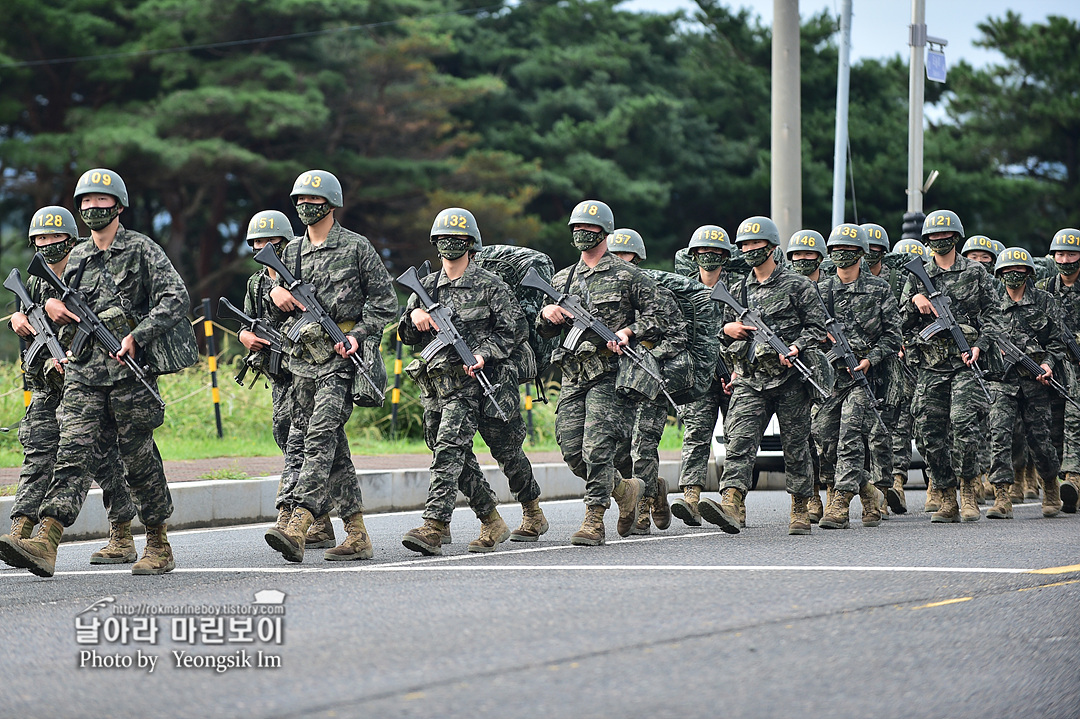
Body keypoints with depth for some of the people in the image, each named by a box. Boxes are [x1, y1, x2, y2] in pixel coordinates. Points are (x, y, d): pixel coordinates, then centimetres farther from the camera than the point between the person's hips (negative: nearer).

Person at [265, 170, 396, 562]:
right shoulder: (292, 252, 17)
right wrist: (276, 295, 1)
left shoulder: (356, 247, 1)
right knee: (332, 447, 6)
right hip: (304, 358, 6)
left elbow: (385, 301, 1)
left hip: (341, 357, -6)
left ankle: (297, 525, -31)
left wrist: (359, 335, -12)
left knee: (321, 433, -20)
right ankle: (357, 534, 10)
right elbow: (280, 313, 24)